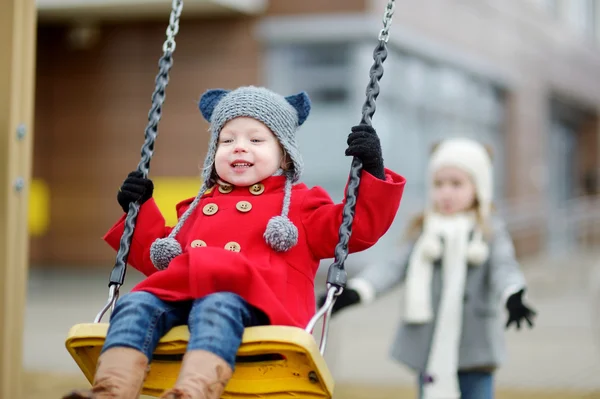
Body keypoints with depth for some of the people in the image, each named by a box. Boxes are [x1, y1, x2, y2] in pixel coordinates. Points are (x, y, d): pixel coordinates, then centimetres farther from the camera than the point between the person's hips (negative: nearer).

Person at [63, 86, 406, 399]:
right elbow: (160, 256, 45)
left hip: (253, 301, -4)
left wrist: (371, 171, 7)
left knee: (217, 308, -39)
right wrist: (140, 210, 36)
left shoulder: (298, 203, 28)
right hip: (179, 294, 5)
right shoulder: (198, 208, 40)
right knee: (136, 305, -27)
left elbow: (356, 229, 16)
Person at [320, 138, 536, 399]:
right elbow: (394, 267, -3)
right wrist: (355, 292, -19)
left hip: (474, 349, -1)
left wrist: (513, 297, -34)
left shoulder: (490, 231, 4)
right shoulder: (422, 232, 7)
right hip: (429, 348, 1)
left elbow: (503, 267, -11)